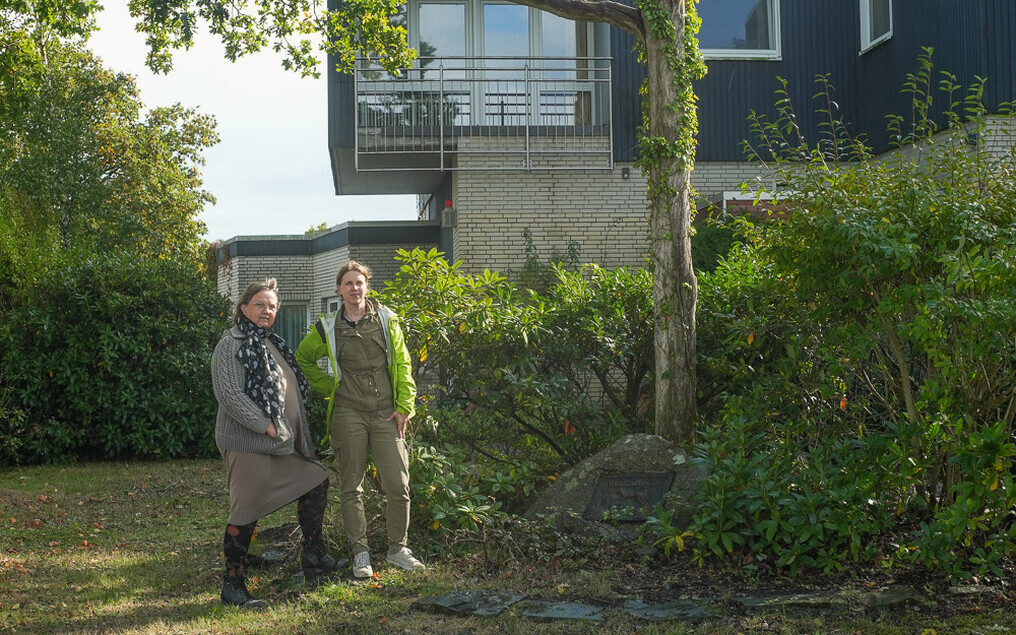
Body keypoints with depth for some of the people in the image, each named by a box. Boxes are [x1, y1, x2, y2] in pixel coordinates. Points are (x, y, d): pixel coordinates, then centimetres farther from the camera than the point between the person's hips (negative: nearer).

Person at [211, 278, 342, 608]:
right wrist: (266, 426, -20)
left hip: (282, 444, 9)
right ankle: (232, 585, 5)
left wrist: (293, 432, 17)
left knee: (316, 480, 14)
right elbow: (229, 394, -21)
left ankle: (314, 556, 24)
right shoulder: (232, 344, -11)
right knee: (247, 510, -5)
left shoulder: (272, 343, 17)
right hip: (247, 444, -9)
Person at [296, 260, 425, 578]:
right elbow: (303, 359, 21)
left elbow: (402, 364, 7)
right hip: (348, 414, 0)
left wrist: (404, 406, 0)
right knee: (351, 487, 3)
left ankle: (398, 548, 13)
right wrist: (328, 387, 10)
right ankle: (360, 553, 13)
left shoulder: (386, 319, 6)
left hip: (385, 413, 0)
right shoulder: (328, 327, 5)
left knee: (398, 485, -3)